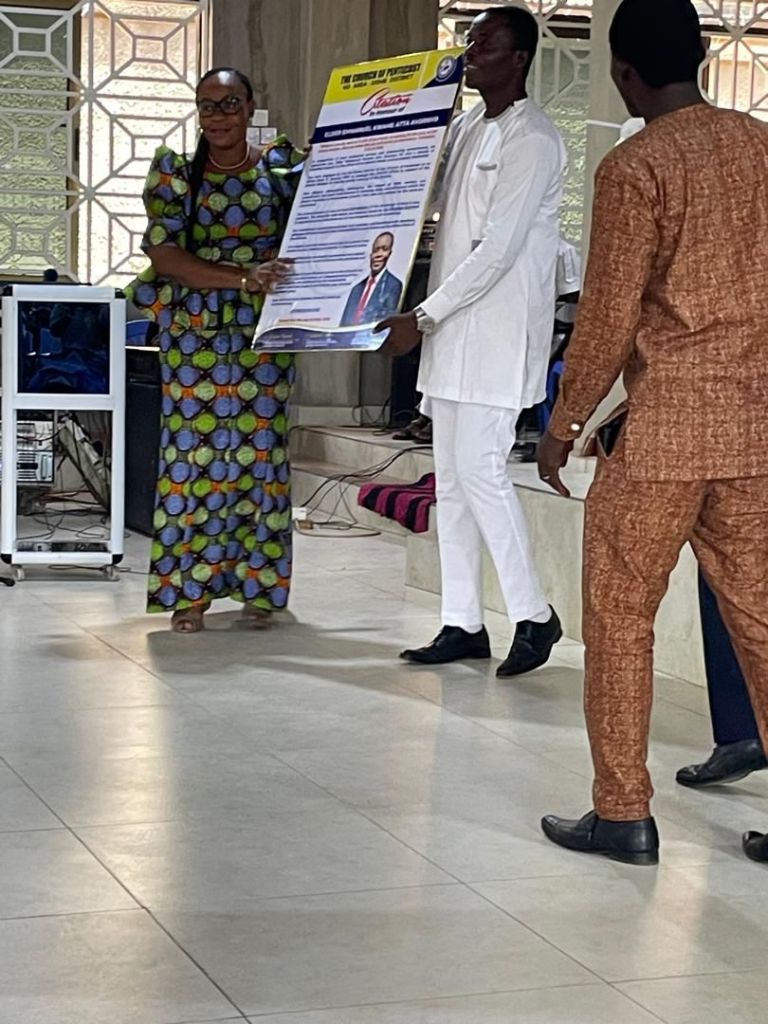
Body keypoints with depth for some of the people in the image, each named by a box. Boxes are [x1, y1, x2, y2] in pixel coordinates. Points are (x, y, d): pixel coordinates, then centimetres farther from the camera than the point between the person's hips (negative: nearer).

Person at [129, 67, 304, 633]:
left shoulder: (283, 167, 6)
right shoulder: (177, 175, 3)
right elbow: (165, 255, -7)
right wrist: (243, 278, -19)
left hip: (265, 334, 1)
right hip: (194, 334, -1)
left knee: (261, 451, 2)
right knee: (193, 449, -3)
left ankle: (258, 586, 11)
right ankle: (189, 590, 4)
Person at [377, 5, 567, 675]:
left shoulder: (533, 141, -11)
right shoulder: (465, 130, 15)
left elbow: (498, 248, -17)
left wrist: (424, 318, -17)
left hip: (498, 332, -9)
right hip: (452, 331, 9)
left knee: (480, 470, -12)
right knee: (452, 478, 8)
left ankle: (534, 615, 1)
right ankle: (463, 624, 14)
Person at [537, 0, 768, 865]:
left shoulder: (634, 168, -11)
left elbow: (608, 319, -11)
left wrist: (563, 423, 0)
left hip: (663, 425, -6)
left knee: (619, 617, 6)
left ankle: (623, 814, 10)